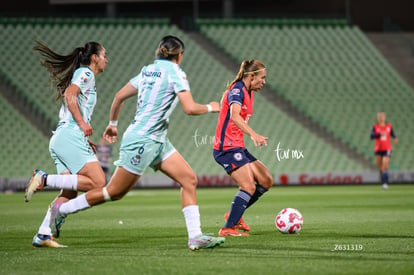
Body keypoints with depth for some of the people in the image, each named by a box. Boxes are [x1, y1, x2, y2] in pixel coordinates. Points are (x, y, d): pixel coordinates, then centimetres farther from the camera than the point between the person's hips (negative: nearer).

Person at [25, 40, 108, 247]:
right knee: (97, 182, -17)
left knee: (69, 193, 4)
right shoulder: (86, 73, -1)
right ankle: (44, 179, -20)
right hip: (70, 137, -10)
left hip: (60, 138, 10)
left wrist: (85, 139, 22)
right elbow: (69, 95, -18)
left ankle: (43, 235, -4)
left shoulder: (82, 74, 27)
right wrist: (82, 124, -17)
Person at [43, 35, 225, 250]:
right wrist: (210, 108, -1)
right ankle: (62, 209, 10)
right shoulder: (174, 72, -11)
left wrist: (112, 124, 29)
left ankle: (195, 237, -4)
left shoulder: (148, 70, 13)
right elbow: (190, 108, -20)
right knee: (115, 192, -2)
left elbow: (119, 96, 16)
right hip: (141, 141, -9)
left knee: (189, 179, 0)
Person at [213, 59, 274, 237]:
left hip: (238, 148, 10)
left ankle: (234, 215, 17)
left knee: (266, 181, 7)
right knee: (249, 187, -18)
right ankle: (227, 228, -15)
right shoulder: (237, 90, -15)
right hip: (226, 148, -10)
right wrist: (253, 134, -46)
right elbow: (234, 115, -34)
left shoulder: (249, 93, 15)